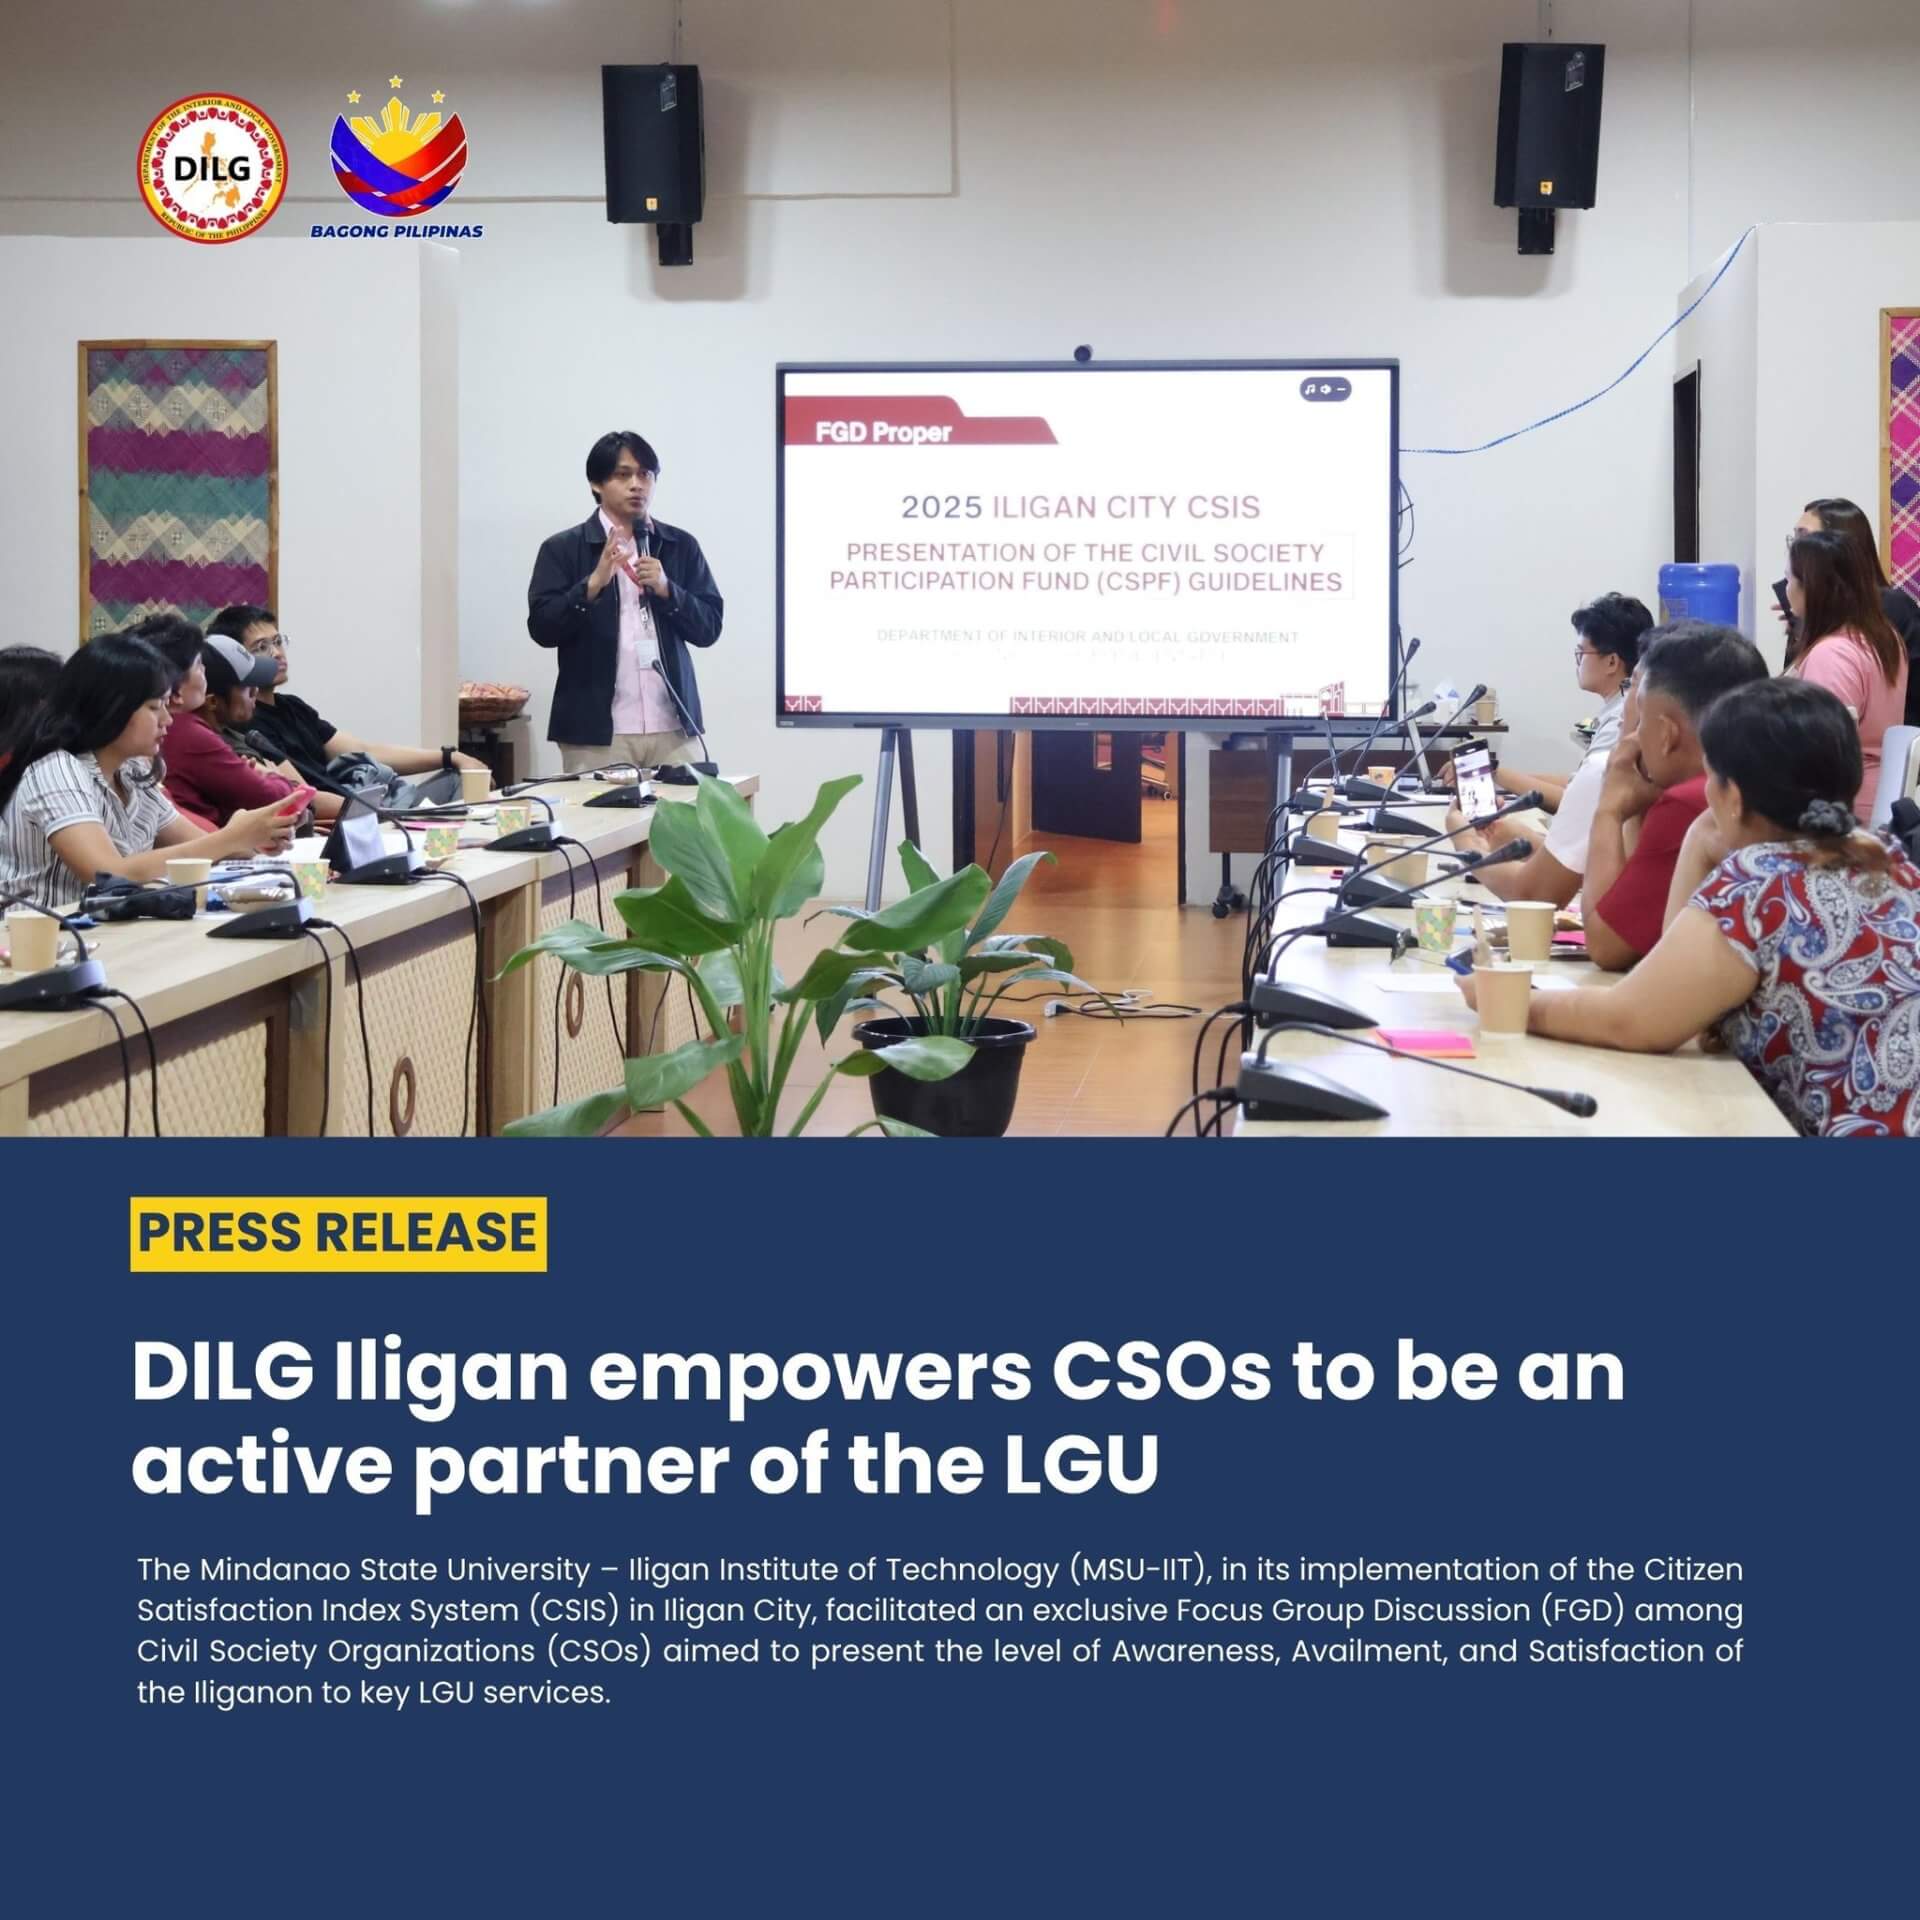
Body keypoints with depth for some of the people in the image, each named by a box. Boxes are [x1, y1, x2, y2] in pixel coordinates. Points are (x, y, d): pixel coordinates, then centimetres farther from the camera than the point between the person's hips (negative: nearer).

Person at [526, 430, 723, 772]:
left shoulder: (681, 546, 11)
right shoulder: (563, 549, 4)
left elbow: (709, 628, 8)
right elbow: (542, 628, -4)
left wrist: (666, 588, -9)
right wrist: (594, 584, -17)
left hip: (672, 727, 2)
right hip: (596, 730, -2)